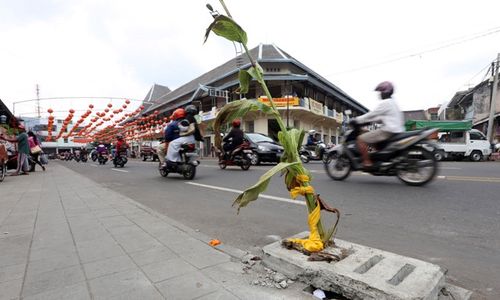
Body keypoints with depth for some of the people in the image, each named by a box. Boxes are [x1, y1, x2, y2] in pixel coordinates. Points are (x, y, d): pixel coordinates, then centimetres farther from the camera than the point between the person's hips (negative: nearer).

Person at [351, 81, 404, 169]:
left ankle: (367, 162, -17)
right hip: (396, 130, 11)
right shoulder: (393, 103, 22)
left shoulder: (385, 103, -9)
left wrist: (357, 120, -3)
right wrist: (366, 120, 24)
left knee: (360, 139, -13)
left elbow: (372, 114, -11)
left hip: (388, 131, -11)